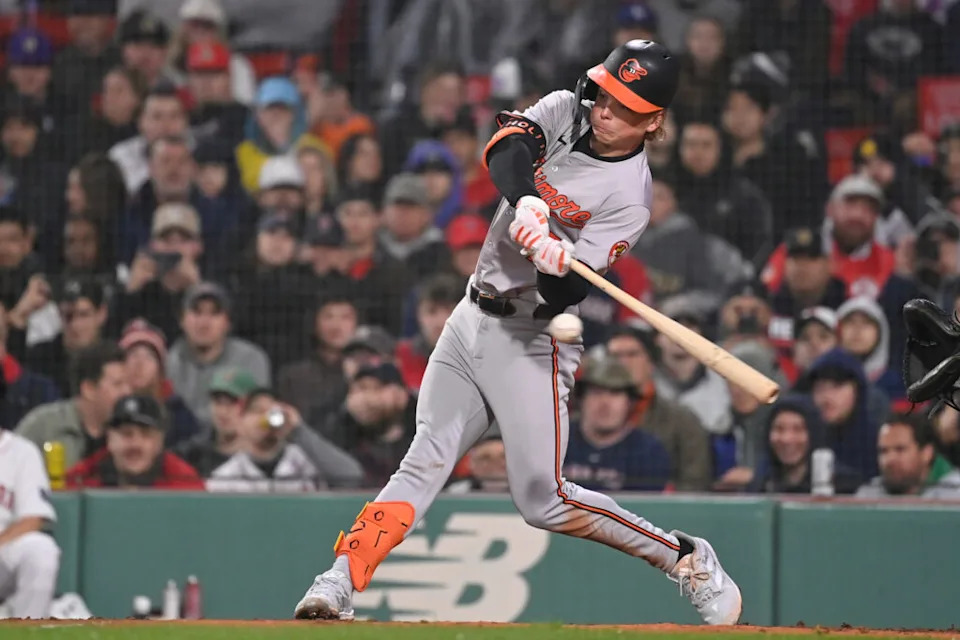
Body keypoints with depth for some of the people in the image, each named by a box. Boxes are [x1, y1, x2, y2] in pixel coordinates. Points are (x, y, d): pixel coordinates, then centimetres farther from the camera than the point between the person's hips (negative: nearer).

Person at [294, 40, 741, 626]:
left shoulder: (630, 197, -15)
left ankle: (687, 557, 6)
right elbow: (506, 146, -19)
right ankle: (340, 584, -13)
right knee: (426, 461, -5)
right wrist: (527, 202, -38)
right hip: (472, 320, 5)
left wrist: (558, 265, -44)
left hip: (531, 340, -5)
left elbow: (565, 296, -21)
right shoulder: (566, 111, 1)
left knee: (543, 500, -10)